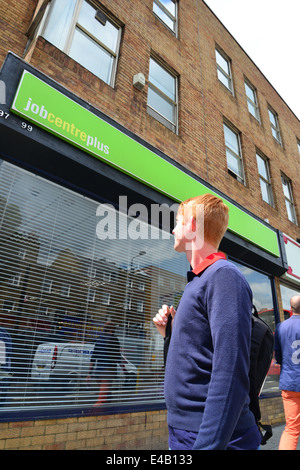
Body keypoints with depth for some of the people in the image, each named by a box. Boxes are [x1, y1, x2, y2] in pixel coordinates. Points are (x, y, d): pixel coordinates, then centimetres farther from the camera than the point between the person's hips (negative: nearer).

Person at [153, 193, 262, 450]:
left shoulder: (224, 275, -19)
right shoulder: (197, 280, 9)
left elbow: (231, 376, -26)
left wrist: (208, 443, -26)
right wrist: (172, 332, 1)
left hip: (213, 437, -8)